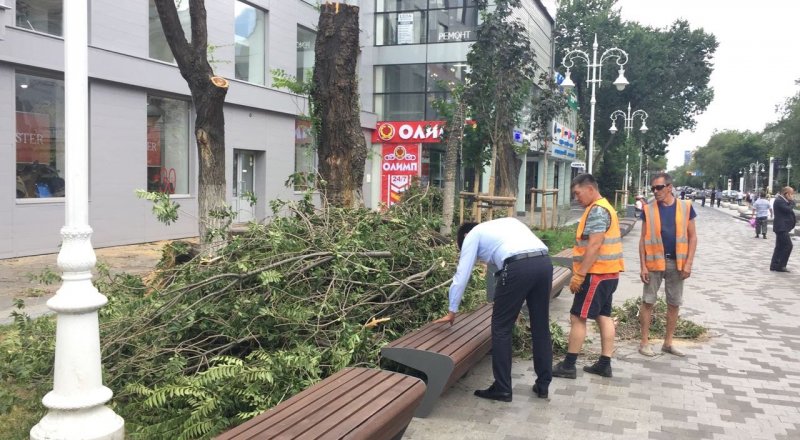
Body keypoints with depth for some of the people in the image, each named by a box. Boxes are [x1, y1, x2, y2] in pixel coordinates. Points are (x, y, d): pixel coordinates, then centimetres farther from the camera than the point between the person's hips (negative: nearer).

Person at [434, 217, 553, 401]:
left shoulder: (473, 235, 19)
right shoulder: (507, 222, 36)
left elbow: (462, 275, 18)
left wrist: (452, 311, 27)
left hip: (518, 267, -6)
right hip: (544, 262, 6)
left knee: (501, 327, 7)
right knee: (541, 326, 16)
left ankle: (502, 389, 12)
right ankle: (543, 385, 25)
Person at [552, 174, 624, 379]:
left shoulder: (597, 210, -17)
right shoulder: (602, 208, 17)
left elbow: (594, 246, -23)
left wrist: (579, 274, -22)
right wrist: (581, 272, 17)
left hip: (596, 274, -10)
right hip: (607, 273, 10)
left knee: (577, 317, -5)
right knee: (603, 316, 11)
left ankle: (568, 365, 1)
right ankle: (604, 364, 16)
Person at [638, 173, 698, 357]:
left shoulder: (685, 207, -1)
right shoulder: (648, 209, -2)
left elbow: (692, 236, 2)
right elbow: (643, 238, 0)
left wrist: (688, 263, -6)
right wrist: (643, 265, -6)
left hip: (677, 262, 1)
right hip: (654, 261, -1)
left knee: (674, 304, 9)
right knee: (648, 302, 2)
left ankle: (668, 343, 22)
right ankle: (644, 342, 12)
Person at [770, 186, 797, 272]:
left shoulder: (782, 200, 17)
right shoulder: (779, 201, -16)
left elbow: (789, 210, 23)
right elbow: (788, 210, -22)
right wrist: (792, 201, -10)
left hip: (782, 227, 11)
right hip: (781, 227, -11)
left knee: (780, 247, 13)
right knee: (788, 245, -11)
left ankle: (774, 265, 16)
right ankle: (780, 266, -7)